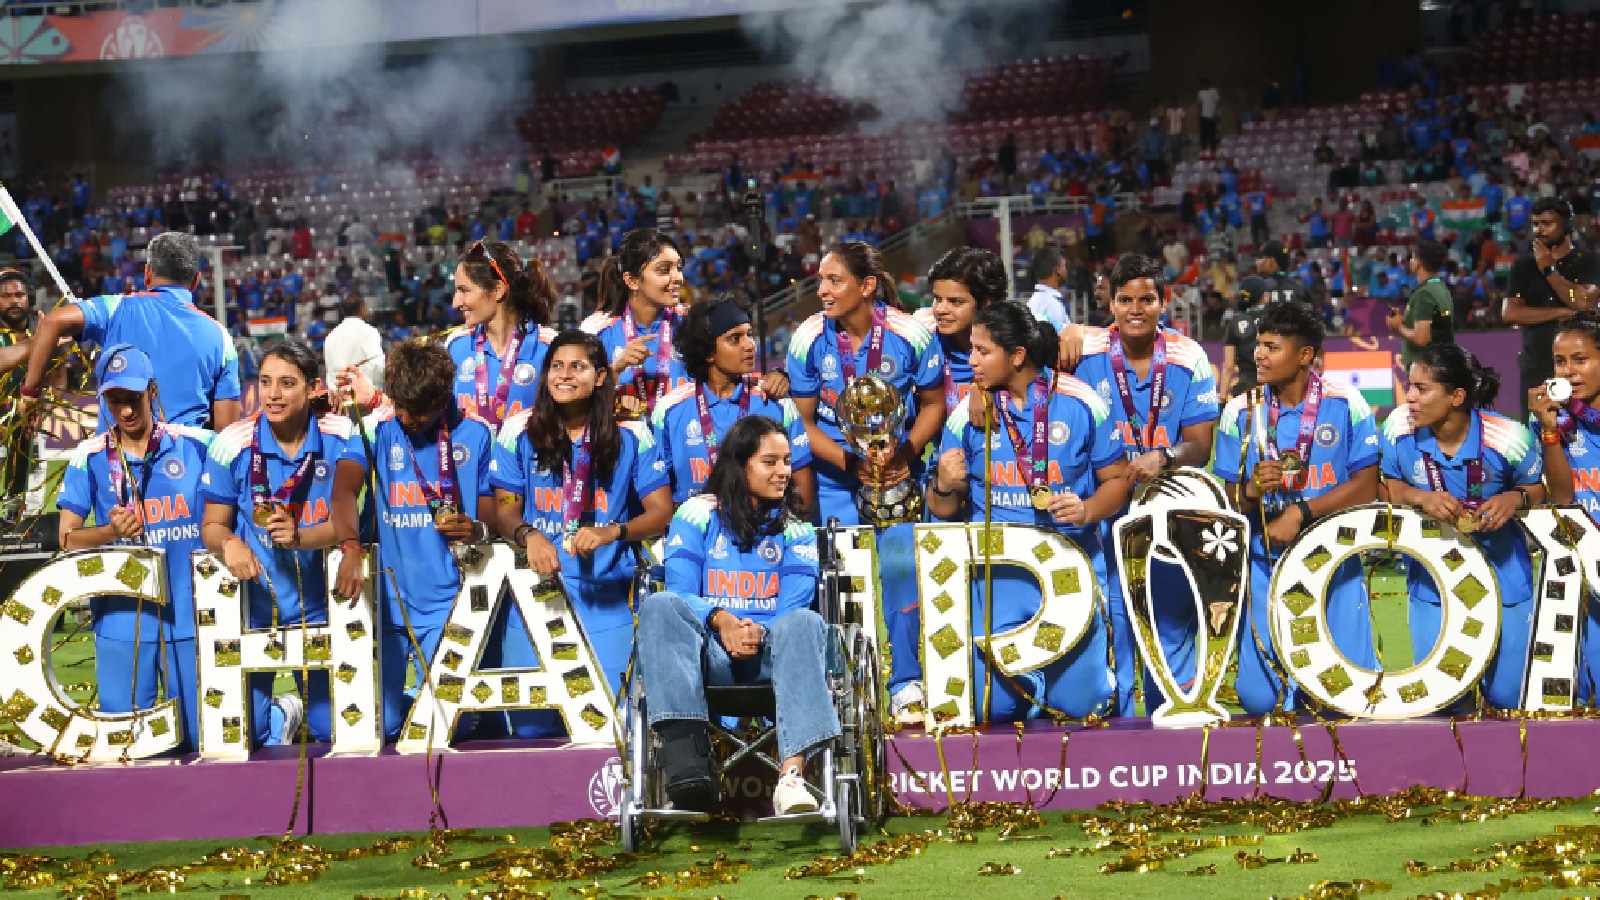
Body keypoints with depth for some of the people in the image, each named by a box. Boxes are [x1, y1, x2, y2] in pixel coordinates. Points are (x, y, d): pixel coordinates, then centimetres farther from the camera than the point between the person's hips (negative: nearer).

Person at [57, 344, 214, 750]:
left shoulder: (196, 445, 1)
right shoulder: (90, 458, 1)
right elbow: (68, 538, 1)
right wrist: (111, 532, -17)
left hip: (190, 614, 0)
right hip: (122, 619, 0)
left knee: (199, 738, 3)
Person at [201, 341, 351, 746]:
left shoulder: (342, 438, -9)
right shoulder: (233, 443, -11)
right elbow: (213, 524, -3)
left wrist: (301, 537, -27)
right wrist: (229, 545, -27)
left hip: (317, 603, 1)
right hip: (252, 602, -1)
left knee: (334, 734, 8)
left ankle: (308, 712, 45)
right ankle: (283, 717, 36)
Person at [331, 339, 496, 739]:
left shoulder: (475, 434, 3)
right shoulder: (376, 429, -1)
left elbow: (494, 512, 7)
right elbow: (344, 489, -17)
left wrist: (478, 530, -18)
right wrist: (351, 548, -34)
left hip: (448, 604, 0)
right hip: (386, 601, 0)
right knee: (378, 725, 3)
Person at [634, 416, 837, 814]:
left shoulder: (795, 528, 13)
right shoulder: (697, 515, 10)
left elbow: (793, 608, 1)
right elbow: (681, 594, 0)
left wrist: (759, 632, -21)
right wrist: (720, 619, -21)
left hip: (768, 657, 1)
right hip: (708, 656, -1)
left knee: (805, 622, -33)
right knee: (660, 606, -30)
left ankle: (791, 777, -50)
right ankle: (685, 754, -48)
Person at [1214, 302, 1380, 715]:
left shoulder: (1345, 405, -5)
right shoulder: (1240, 412, -1)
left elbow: (1366, 487, -7)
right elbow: (1228, 500, 3)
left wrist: (1300, 513, -16)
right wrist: (1252, 491, -20)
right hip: (1266, 562, 1)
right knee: (1260, 698, -9)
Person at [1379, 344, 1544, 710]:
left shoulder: (1506, 436, -19)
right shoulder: (1399, 427, -15)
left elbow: (1539, 489, -1)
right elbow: (1385, 488, 0)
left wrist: (1515, 498, -24)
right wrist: (1421, 497, -21)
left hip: (1503, 581, -1)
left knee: (1505, 697, 7)